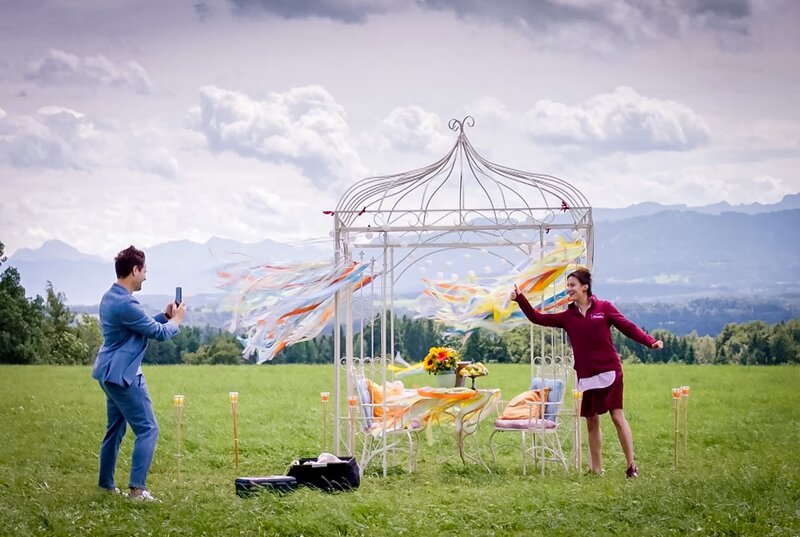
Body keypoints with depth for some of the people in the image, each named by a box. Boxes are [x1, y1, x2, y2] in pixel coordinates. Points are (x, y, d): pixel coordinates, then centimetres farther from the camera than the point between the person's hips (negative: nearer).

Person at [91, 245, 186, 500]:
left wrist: (165, 316, 15)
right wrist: (176, 320, 6)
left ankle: (106, 484, 23)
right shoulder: (126, 304, -22)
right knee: (147, 429, -8)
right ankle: (137, 488, -13)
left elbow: (143, 326, 23)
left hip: (110, 373, 11)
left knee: (115, 429, 17)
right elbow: (159, 333, -13)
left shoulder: (110, 298, 12)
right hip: (123, 375, -11)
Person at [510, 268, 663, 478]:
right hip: (585, 376, 4)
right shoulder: (567, 316, 10)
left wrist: (650, 342, -17)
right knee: (591, 422, 8)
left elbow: (628, 327, -4)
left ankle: (631, 465, -1)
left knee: (618, 416, -7)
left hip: (609, 372, -4)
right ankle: (596, 469, 17)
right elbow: (538, 318, 9)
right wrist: (520, 299, -1)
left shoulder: (604, 308, 0)